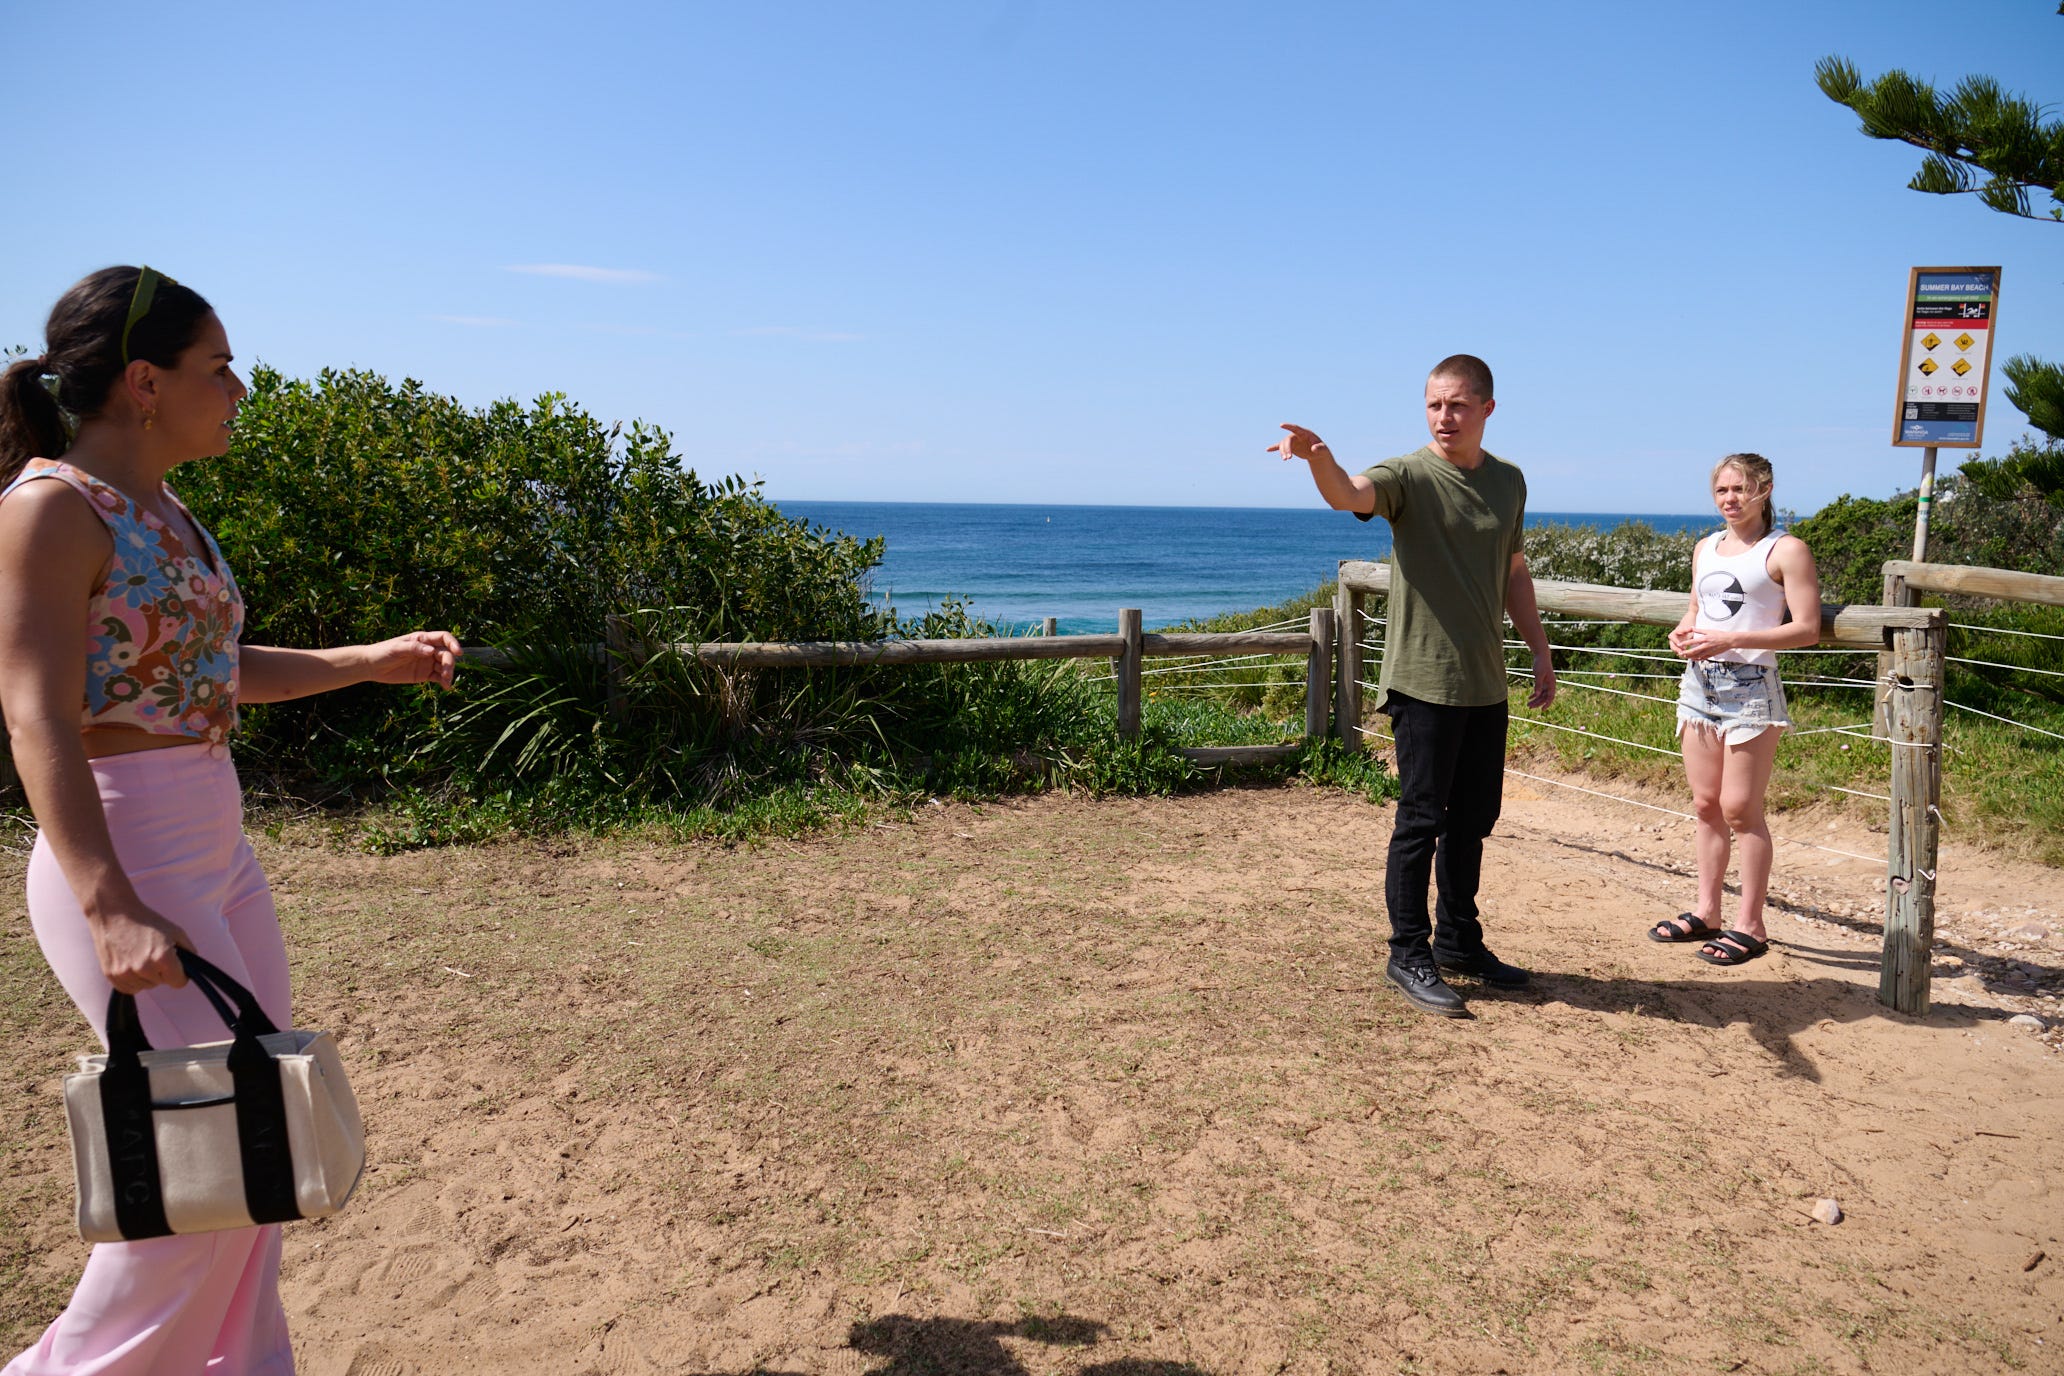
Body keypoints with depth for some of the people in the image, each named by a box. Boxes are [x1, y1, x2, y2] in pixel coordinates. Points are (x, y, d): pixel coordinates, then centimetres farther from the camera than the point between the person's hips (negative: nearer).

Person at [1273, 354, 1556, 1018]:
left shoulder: (1509, 482, 11)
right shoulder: (1409, 476, -8)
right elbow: (1348, 494, -30)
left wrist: (1541, 652, 19)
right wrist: (1319, 457, -51)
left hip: (1485, 683, 6)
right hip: (1423, 681, -6)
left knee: (1473, 819, 15)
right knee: (1422, 821, -2)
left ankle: (1459, 941, 29)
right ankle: (1409, 953, 10)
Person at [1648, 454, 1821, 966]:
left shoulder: (1786, 550, -5)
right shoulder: (1705, 548, 15)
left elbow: (1806, 629, -11)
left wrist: (1731, 639, -20)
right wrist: (1682, 632, 4)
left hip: (1750, 687, -6)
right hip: (1699, 682, 6)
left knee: (1740, 808, -4)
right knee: (1706, 805, 10)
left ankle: (1749, 924, 5)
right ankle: (1706, 912, 18)